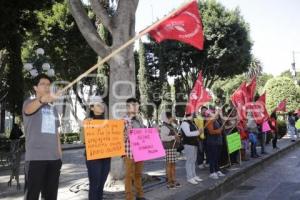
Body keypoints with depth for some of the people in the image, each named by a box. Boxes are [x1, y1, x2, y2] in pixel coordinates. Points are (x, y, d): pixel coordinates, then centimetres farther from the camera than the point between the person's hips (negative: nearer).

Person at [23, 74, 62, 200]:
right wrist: (42, 100, -48)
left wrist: (60, 154, 14)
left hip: (54, 158, 6)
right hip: (35, 157, -6)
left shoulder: (53, 108, 18)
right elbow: (29, 109, -26)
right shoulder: (29, 103, 0)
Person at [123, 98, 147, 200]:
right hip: (129, 152, -7)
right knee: (129, 175, 3)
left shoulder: (140, 120, 12)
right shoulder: (125, 120, -11)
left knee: (138, 174, 18)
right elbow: (123, 137, -17)